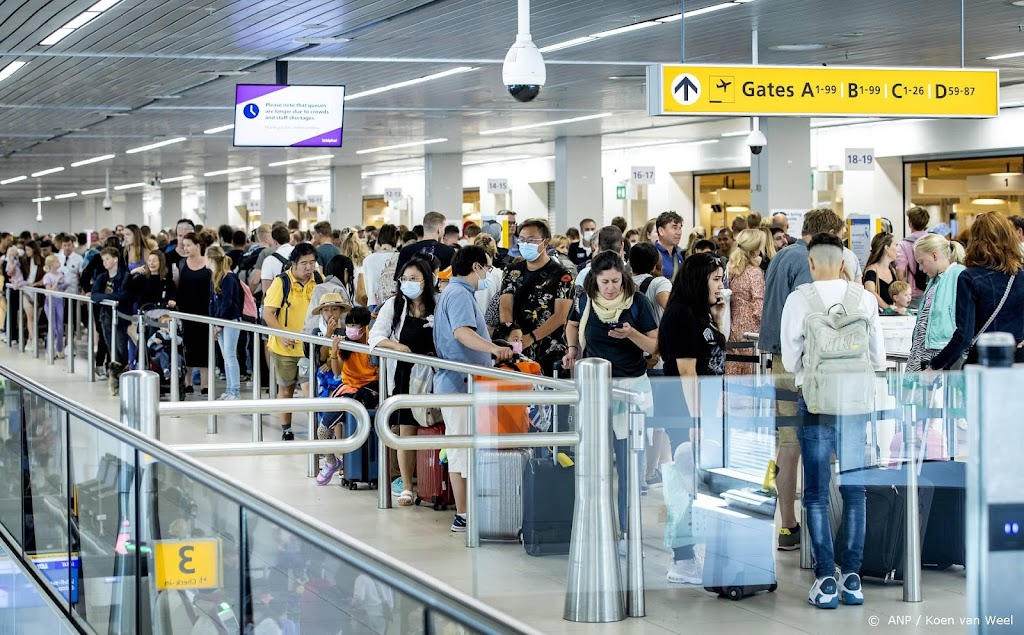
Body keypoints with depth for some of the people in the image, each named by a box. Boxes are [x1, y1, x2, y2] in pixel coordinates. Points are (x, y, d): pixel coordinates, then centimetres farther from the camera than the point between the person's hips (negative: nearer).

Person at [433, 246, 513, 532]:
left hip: (459, 382, 11)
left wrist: (494, 350, 43)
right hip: (461, 383, -11)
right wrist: (493, 348, -46)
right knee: (463, 448, -9)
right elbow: (461, 332, -32)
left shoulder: (456, 292, 19)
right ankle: (463, 515, -7)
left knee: (460, 449, 13)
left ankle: (464, 512, 19)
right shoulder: (459, 294, -15)